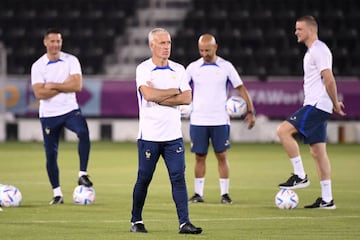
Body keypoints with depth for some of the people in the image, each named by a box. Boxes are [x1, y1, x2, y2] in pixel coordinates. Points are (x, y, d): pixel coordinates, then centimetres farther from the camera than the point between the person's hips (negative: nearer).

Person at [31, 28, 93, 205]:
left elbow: (77, 85, -12)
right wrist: (65, 86, -12)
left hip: (70, 110, -1)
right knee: (51, 154, 2)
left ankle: (82, 175, -23)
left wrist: (53, 86, -13)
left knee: (83, 132, -30)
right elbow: (39, 93, -12)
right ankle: (57, 194, 13)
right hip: (48, 115, 1)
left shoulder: (71, 61, 0)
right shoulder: (38, 66, -1)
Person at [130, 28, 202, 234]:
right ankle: (136, 221, 18)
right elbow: (148, 94, -19)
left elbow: (187, 98, -2)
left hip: (173, 134, 3)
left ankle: (184, 222, -8)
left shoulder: (178, 70, 9)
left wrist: (159, 98, -9)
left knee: (178, 177, -5)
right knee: (144, 179, 4)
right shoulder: (143, 69, -2)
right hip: (149, 135, -3)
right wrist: (173, 92, -6)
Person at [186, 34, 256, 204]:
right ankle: (198, 194, 10)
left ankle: (224, 193, 4)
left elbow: (240, 88, 4)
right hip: (198, 120, 1)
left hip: (220, 120, -1)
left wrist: (250, 111, -2)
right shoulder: (193, 68, 4)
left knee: (222, 156, -1)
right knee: (199, 157, 4)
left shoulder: (226, 67, 1)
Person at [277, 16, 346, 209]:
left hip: (317, 106, -10)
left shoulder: (319, 50, -13)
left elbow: (329, 79, -19)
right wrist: (334, 103, 23)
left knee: (283, 130, -17)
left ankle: (300, 176, -13)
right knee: (317, 151, 7)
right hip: (315, 106, 10)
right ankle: (327, 199, 7)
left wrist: (335, 104, -15)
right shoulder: (312, 51, 20)